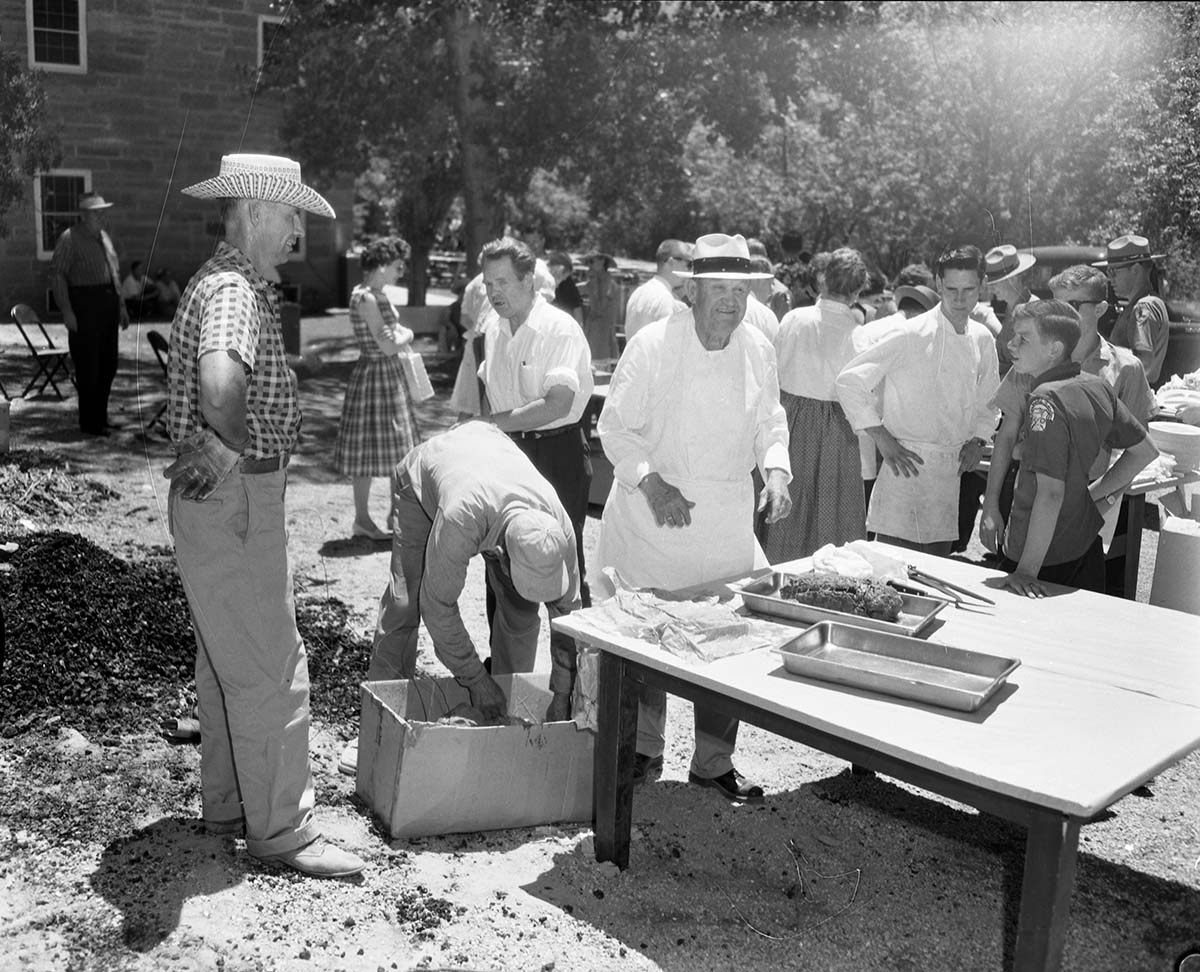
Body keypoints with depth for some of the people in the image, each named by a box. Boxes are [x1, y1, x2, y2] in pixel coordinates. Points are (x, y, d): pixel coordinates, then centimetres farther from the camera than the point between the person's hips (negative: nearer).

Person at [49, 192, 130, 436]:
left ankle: (100, 415, 26)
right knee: (88, 367, -4)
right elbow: (57, 275, -13)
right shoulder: (70, 239, -8)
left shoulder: (105, 237, 16)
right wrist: (66, 311, -20)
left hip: (108, 306, 8)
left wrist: (121, 305, 18)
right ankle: (89, 423, 4)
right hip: (84, 308, -8)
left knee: (108, 364, 12)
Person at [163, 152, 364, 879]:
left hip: (241, 498, 11)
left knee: (230, 660, 18)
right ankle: (280, 829, 8)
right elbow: (220, 385, -41)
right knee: (272, 671, -3)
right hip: (233, 500, -11)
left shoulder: (246, 284, 15)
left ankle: (228, 804, 31)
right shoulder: (232, 290, -20)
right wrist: (229, 452, -26)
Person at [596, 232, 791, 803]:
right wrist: (652, 483, -20)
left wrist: (776, 471, -3)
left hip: (728, 525, 4)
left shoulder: (757, 350, 3)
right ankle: (643, 752, 26)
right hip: (654, 518, -4)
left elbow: (770, 422, 15)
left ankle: (714, 763, 24)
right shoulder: (653, 345, -11)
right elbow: (614, 425, -8)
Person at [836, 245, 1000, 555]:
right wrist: (883, 440, -12)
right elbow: (849, 381, -10)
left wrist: (978, 441, 7)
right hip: (909, 464, -6)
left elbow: (987, 399, 24)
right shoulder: (911, 335, -10)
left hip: (951, 470, 6)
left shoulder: (983, 339, 9)